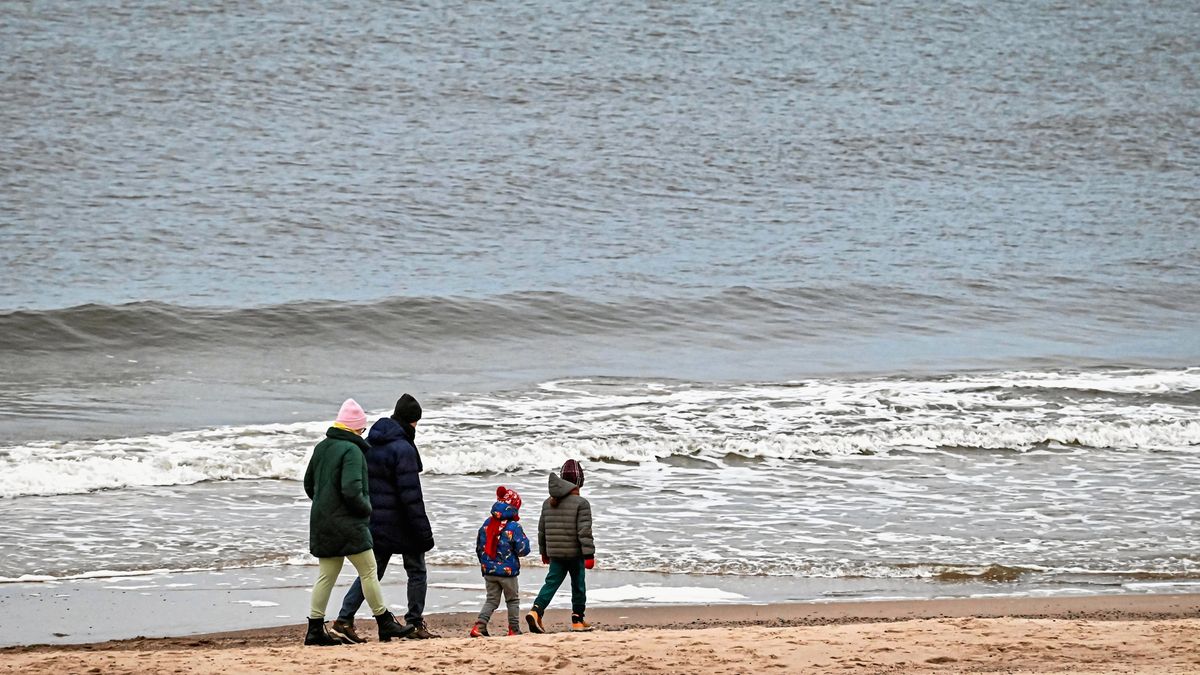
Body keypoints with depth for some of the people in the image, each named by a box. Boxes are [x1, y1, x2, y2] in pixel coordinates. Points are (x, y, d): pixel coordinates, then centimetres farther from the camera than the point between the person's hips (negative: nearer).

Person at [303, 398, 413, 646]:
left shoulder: (321, 448, 11)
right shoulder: (351, 451, -15)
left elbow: (308, 484, 20)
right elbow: (352, 491, -23)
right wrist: (367, 509, -7)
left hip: (322, 522, 8)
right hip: (348, 523, -8)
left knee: (327, 575, 10)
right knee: (369, 571, 1)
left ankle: (315, 629, 7)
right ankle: (385, 623, 5)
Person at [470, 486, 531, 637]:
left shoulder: (486, 524, 4)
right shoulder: (514, 527, -14)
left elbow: (479, 547, 11)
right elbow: (523, 550, -14)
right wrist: (525, 539, 7)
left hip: (488, 570, 5)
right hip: (508, 571, -5)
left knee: (491, 600, 10)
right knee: (513, 600, 12)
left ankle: (479, 626, -7)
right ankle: (514, 629, 15)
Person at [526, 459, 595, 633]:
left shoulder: (548, 503, 7)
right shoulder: (581, 504, -12)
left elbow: (542, 530, 14)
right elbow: (584, 532, -16)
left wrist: (544, 552, 25)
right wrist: (589, 555, -14)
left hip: (555, 553, 5)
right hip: (575, 553, -5)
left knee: (552, 583, 4)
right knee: (578, 586, 10)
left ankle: (536, 610, -17)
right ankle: (577, 620, 18)